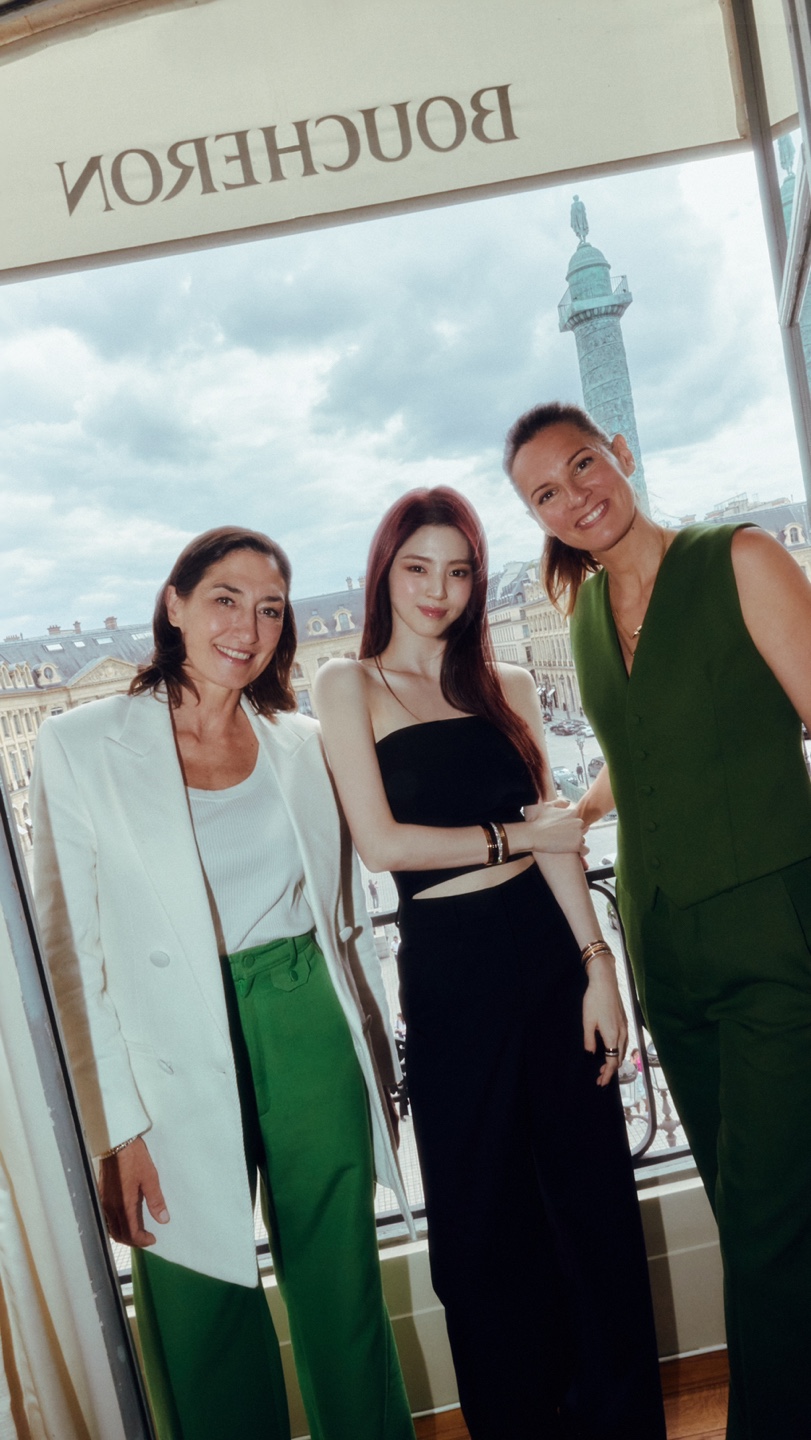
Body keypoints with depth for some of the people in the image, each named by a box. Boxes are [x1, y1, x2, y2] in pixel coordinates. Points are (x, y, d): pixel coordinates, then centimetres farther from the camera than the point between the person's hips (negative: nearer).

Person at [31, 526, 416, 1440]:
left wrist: (377, 1056, 12)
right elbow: (72, 951, -6)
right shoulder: (82, 747, -6)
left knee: (344, 1287, 16)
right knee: (205, 1311, 11)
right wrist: (116, 1125, -8)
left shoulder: (303, 744, 5)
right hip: (182, 1065, -3)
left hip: (314, 1034, 3)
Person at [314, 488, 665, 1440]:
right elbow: (381, 842, -10)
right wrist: (513, 836, -6)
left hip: (551, 949, 4)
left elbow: (554, 831, 5)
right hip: (449, 967, -3)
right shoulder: (349, 686, 0)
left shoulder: (505, 685, 10)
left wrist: (599, 965, -2)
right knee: (486, 1220, 11)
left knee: (595, 1199, 13)